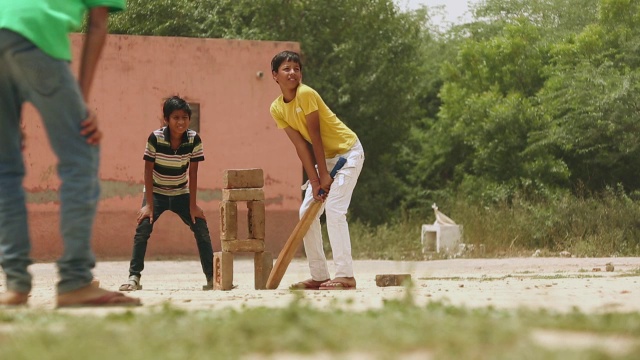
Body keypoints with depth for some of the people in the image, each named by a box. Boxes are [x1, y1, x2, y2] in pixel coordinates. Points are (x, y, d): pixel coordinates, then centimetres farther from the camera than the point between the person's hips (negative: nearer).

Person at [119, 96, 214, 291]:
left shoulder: (194, 140, -17)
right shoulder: (155, 138, -23)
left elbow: (193, 173, -12)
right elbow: (148, 171, -18)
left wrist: (193, 205, -12)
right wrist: (149, 205, -20)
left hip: (181, 193, 2)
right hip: (156, 192, -2)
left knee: (201, 228, -8)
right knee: (143, 228, -20)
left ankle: (212, 277, -1)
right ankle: (134, 277, -16)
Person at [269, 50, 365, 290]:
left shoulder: (306, 94, -21)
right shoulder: (277, 108, -2)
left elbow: (315, 136, -20)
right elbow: (300, 144, -7)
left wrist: (324, 176, -19)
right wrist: (314, 181, -15)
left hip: (348, 152, -8)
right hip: (325, 158, 8)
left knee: (334, 209, -19)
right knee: (307, 212, 4)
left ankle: (345, 276, -22)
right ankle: (319, 276, 9)